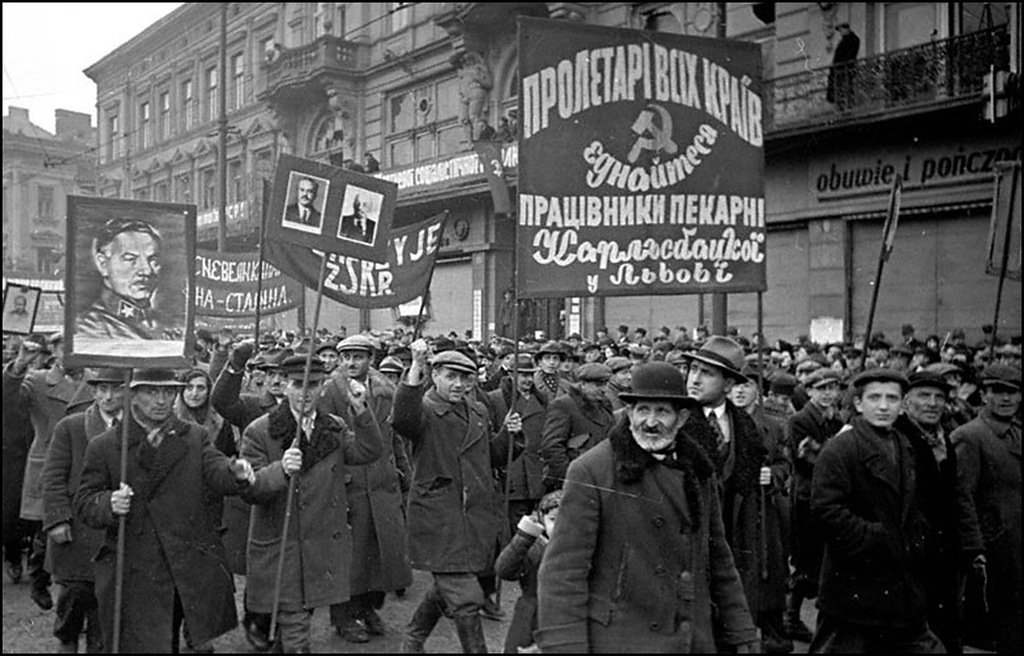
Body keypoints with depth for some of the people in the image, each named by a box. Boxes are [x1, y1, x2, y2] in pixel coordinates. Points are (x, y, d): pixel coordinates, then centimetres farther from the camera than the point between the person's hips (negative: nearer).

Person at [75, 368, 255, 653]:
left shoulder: (195, 438, 7)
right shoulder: (104, 446, 3)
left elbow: (216, 472, -8)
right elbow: (85, 503, 3)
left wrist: (236, 472, -32)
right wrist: (109, 504, -20)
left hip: (194, 573, 2)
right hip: (134, 579, -2)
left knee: (203, 645, 10)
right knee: (144, 646, 0)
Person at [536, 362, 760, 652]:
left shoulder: (698, 470, 7)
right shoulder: (590, 471, -12)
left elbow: (719, 559, 14)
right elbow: (562, 570, -15)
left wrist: (742, 634, 12)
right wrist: (564, 646, -20)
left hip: (697, 640, 5)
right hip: (619, 640, -5)